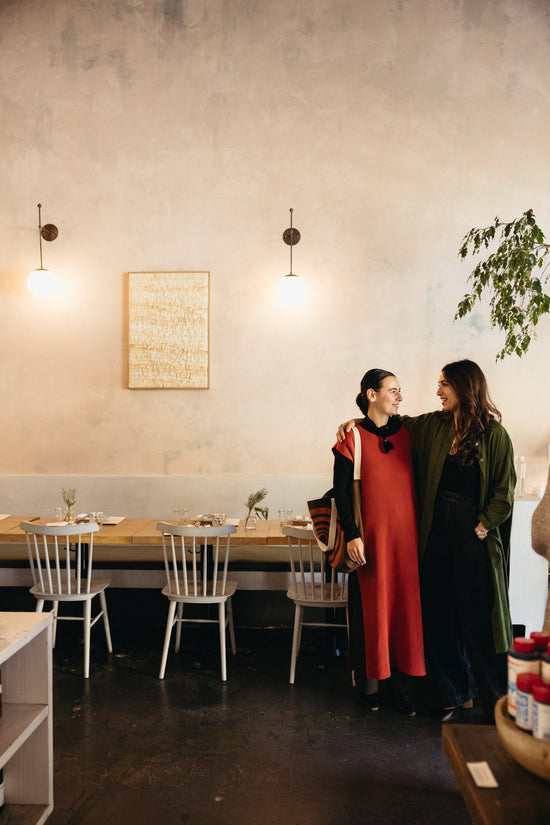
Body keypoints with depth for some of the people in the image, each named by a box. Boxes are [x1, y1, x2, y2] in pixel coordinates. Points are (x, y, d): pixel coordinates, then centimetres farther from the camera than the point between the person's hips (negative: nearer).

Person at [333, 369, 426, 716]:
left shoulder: (407, 432, 8)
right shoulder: (352, 437, -5)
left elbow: (418, 482, 12)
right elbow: (341, 491, -6)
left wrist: (422, 528, 9)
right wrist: (352, 535, -12)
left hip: (406, 534, 4)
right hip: (371, 536, -3)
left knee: (406, 606, 7)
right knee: (369, 607, 5)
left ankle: (403, 681, 19)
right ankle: (370, 682, 21)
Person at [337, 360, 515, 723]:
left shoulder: (494, 434, -5)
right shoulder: (432, 426, 6)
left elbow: (504, 491, -5)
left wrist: (482, 527, -11)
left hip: (475, 535, -4)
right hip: (438, 533, 4)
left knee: (480, 621, 1)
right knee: (439, 617, 9)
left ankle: (498, 705, 18)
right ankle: (456, 694, 27)